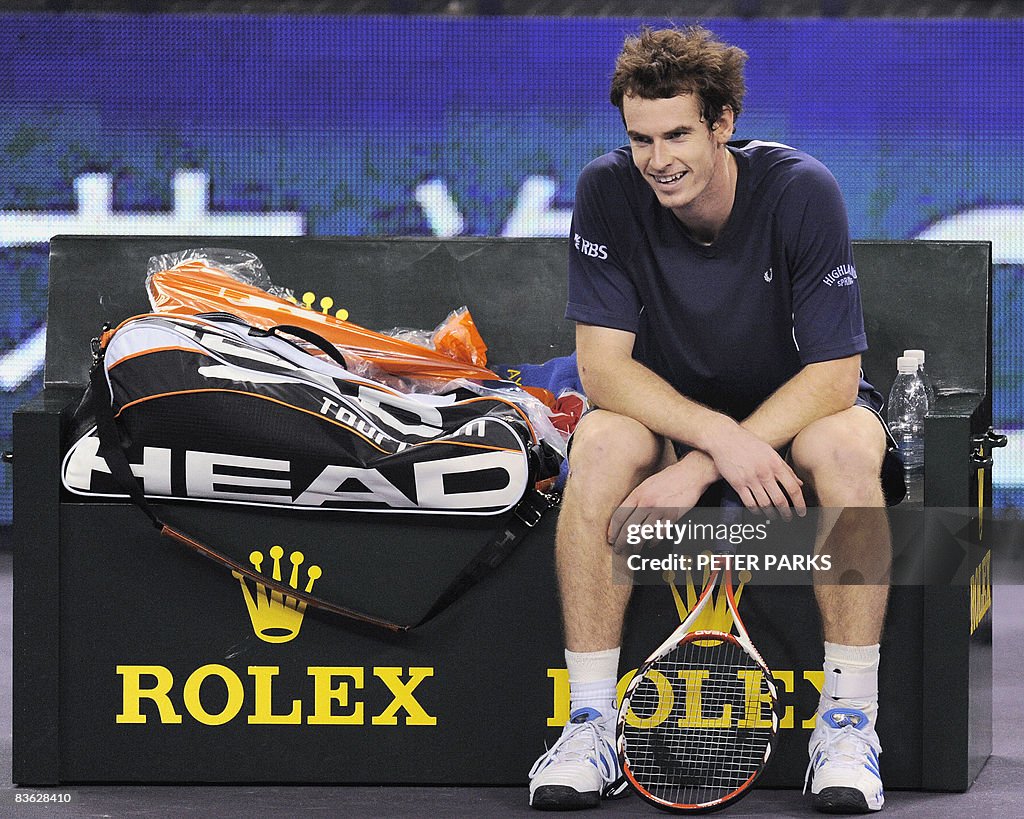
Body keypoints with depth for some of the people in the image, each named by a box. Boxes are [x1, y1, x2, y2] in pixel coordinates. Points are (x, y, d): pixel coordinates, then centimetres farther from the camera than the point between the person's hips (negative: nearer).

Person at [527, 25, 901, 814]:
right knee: (601, 444, -31)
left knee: (847, 445, -35)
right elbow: (603, 363, -18)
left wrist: (697, 470, -32)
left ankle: (849, 720, -27)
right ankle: (591, 723, -27)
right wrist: (721, 438, -35)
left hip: (794, 408, -1)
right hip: (667, 412, 1)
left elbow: (833, 373, -23)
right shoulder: (609, 190, -17)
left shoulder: (802, 191, -22)